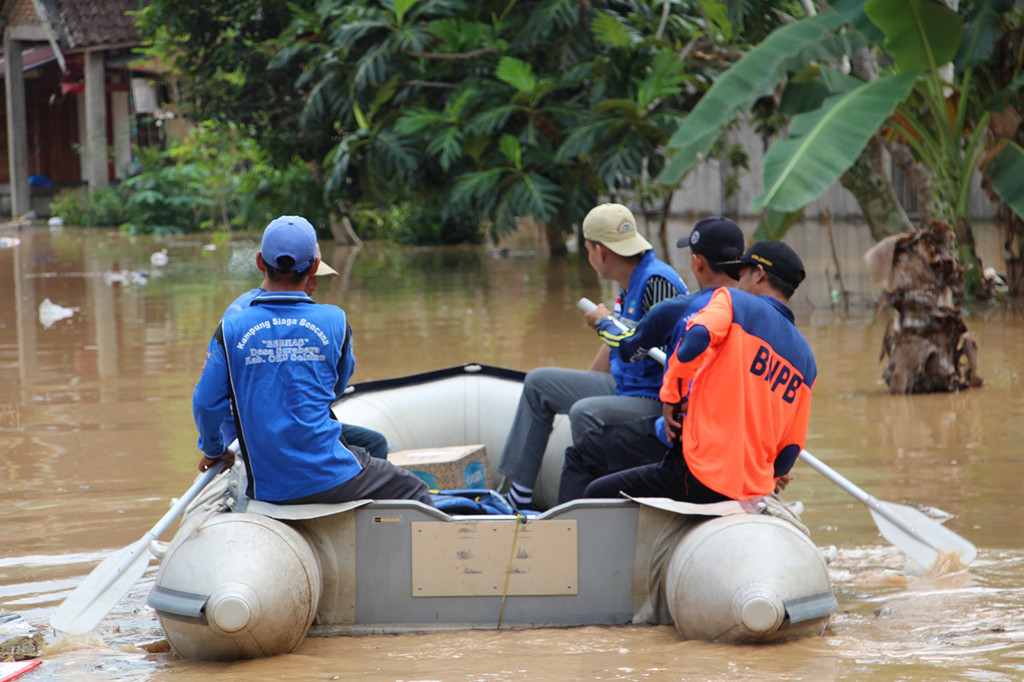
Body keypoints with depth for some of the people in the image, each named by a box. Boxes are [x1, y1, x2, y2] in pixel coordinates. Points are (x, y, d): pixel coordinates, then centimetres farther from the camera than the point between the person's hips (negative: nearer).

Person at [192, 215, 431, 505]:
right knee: (413, 490, 18)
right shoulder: (334, 321, -2)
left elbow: (206, 404, 0)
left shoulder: (231, 329, -3)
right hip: (330, 478, -2)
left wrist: (214, 451, 19)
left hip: (266, 489, 2)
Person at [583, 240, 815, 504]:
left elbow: (698, 336, -23)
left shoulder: (735, 302, 1)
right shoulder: (806, 358, 16)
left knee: (596, 494, 4)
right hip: (754, 490, 7)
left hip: (703, 475, -7)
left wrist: (672, 394, -10)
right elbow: (791, 447, 16)